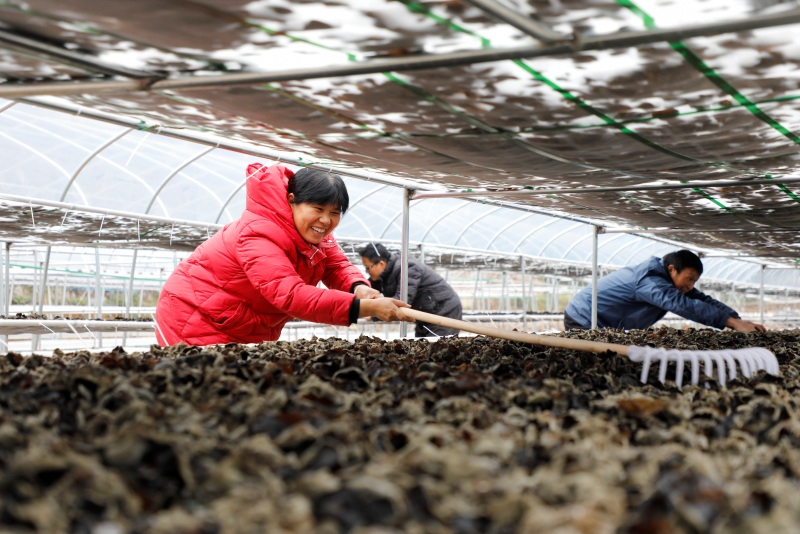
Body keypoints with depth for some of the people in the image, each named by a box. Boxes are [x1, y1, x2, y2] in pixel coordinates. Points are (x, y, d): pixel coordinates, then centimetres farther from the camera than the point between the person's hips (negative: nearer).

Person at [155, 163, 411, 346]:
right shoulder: (258, 237, -33)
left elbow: (338, 266, -3)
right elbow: (292, 296, -43)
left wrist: (360, 287, -30)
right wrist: (368, 307, -48)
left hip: (250, 332, 9)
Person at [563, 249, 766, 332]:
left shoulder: (669, 281, 3)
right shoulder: (650, 281, -28)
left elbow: (702, 300, -3)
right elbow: (685, 306, -40)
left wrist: (738, 320, -16)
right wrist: (733, 322, -42)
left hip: (605, 327, 10)